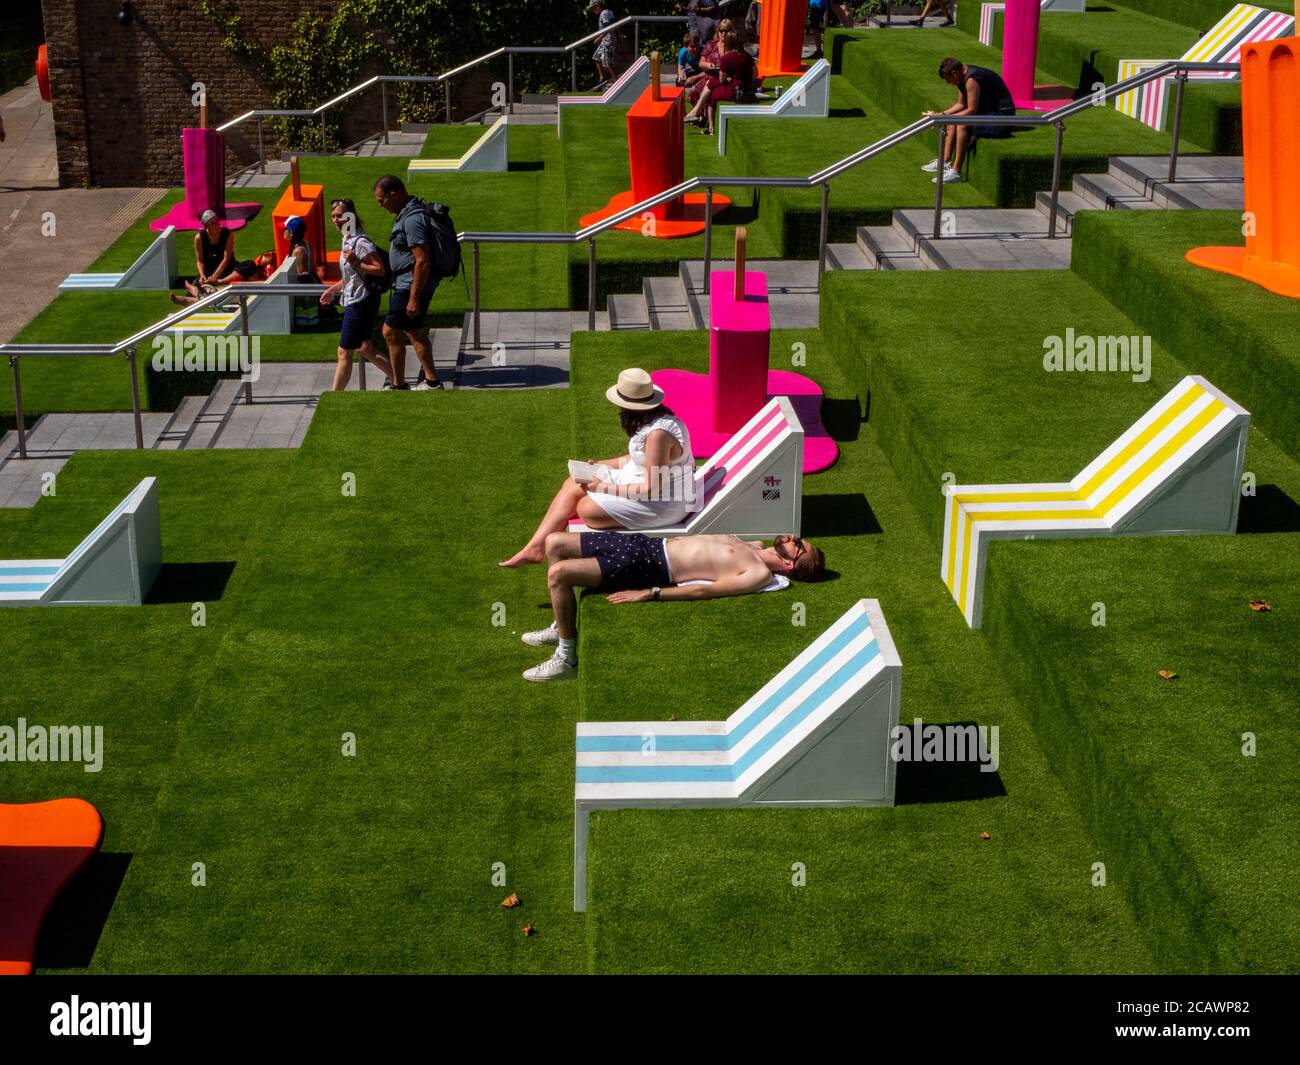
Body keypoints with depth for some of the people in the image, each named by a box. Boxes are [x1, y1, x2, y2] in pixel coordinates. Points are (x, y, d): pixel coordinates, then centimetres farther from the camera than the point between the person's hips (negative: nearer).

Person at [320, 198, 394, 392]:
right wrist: (332, 289, 20)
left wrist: (356, 262, -28)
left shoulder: (361, 242, -19)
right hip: (355, 301, 10)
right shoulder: (348, 240, 10)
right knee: (365, 349, 17)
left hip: (360, 302, -10)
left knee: (344, 353, -2)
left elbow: (380, 270, -22)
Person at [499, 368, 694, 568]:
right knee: (573, 485, 6)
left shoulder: (658, 434, -29)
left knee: (587, 508, -11)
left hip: (662, 505, -10)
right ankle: (536, 547, 4)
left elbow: (652, 488, -26)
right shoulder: (650, 421, 2)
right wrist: (600, 466, 7)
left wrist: (606, 488, -19)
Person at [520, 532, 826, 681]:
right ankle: (562, 625, 24)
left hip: (651, 568, -9)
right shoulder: (754, 545, 12)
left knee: (558, 573, -22)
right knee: (555, 543, 11)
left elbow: (704, 589, -20)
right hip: (648, 543, 9)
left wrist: (647, 594, -23)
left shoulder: (760, 574, -15)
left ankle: (567, 658, -5)